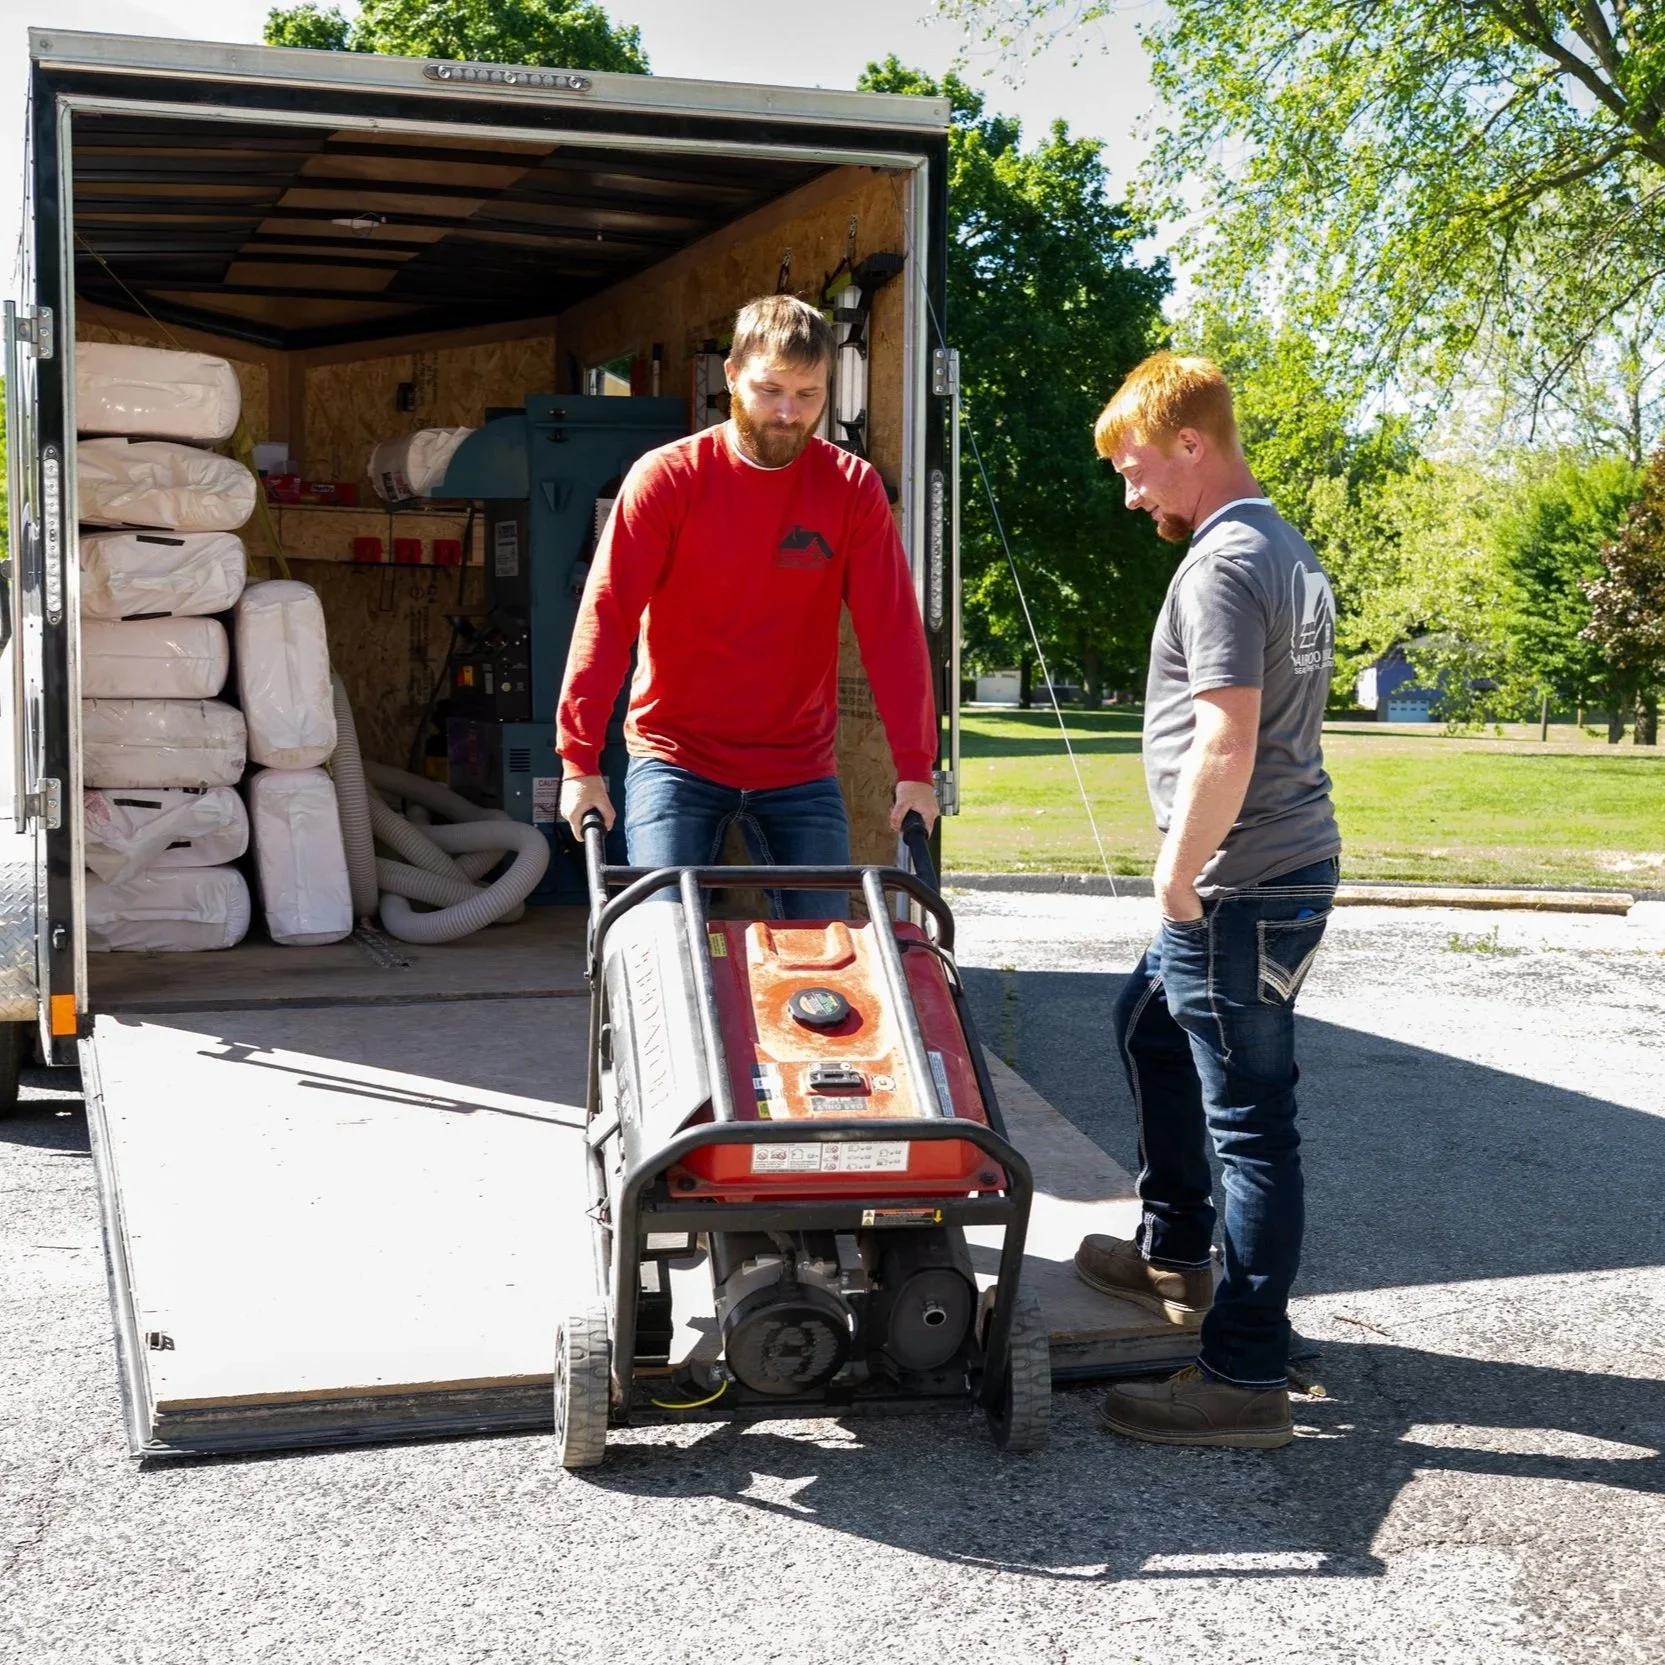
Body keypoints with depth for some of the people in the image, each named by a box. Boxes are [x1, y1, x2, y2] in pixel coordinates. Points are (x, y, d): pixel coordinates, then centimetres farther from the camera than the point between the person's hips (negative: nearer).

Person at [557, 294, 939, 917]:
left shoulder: (853, 488, -3)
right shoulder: (667, 477, -8)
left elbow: (891, 629, -6)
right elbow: (606, 615, -12)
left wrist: (915, 767, -12)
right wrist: (580, 759, -19)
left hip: (800, 768, 2)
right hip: (675, 757, -2)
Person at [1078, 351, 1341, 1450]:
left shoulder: (1221, 566, -17)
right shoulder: (1288, 550, 14)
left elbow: (1225, 745, -26)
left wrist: (1179, 880, -16)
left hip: (1243, 886, -11)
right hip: (1287, 863, 11)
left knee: (1250, 1120, -6)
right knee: (1152, 1027, 27)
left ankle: (1247, 1377, 1)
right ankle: (1176, 1255, 40)